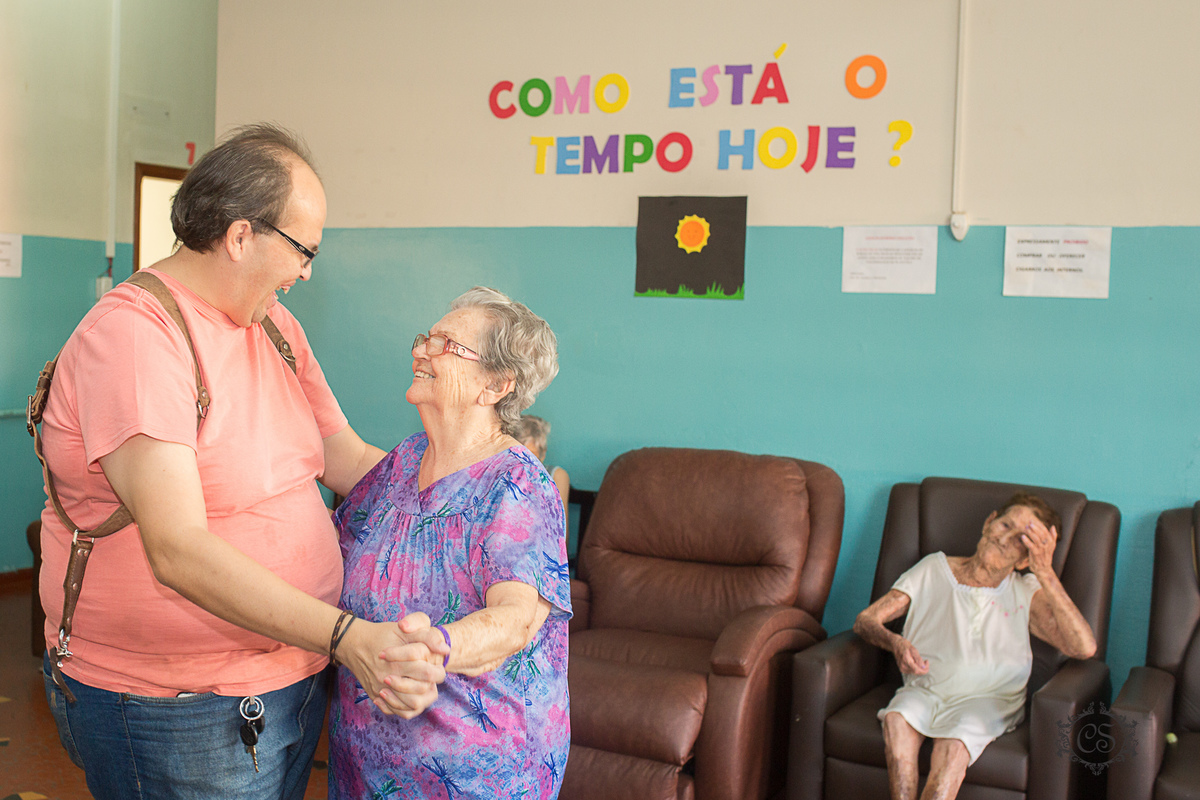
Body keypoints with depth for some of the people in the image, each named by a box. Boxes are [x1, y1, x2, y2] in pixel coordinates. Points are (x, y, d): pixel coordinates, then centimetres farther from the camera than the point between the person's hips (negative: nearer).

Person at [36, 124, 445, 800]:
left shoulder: (277, 326, 8)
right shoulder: (133, 333, -21)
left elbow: (346, 459, 10)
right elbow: (177, 552, -30)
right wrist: (347, 636, -36)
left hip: (296, 673, 8)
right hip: (174, 712, -8)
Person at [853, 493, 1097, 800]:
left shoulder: (1027, 593, 10)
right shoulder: (934, 570, 13)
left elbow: (1084, 647, -8)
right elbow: (865, 620, 10)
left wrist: (1046, 574, -13)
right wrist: (894, 642, -14)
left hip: (988, 697, -2)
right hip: (925, 690, 2)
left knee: (954, 746, -33)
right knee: (896, 720, -32)